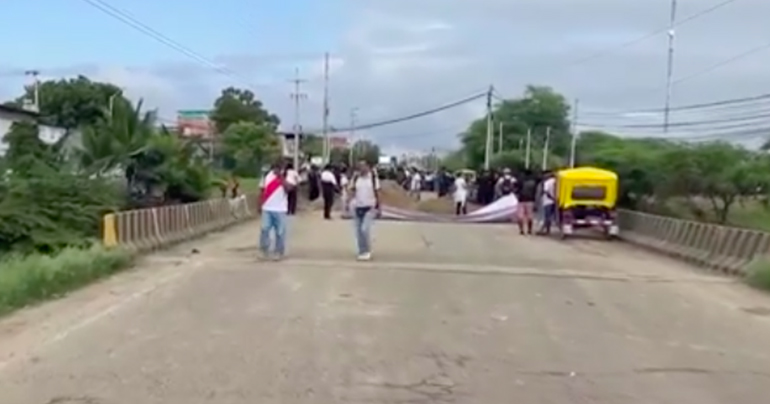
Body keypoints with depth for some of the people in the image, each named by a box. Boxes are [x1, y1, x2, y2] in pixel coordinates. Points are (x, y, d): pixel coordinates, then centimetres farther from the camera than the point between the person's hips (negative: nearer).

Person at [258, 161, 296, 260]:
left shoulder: (287, 177, -2)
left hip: (280, 210, -2)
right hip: (267, 209, 2)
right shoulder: (267, 176, 8)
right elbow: (263, 191, 13)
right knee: (264, 229, -3)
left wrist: (281, 177, -19)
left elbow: (289, 188, -21)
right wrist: (260, 205, 10)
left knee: (280, 232, 3)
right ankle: (264, 250, 9)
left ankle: (279, 252, 14)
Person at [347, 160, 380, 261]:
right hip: (358, 207, 3)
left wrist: (377, 207, -2)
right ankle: (362, 252, 18)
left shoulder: (373, 177, -2)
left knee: (365, 229, -15)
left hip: (369, 207, -3)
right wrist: (348, 202, -12)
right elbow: (352, 191, 3)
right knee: (358, 231, 5)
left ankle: (367, 251, 3)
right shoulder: (355, 178, 3)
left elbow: (377, 193, 1)